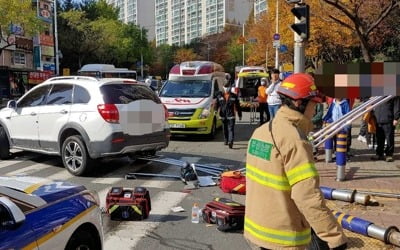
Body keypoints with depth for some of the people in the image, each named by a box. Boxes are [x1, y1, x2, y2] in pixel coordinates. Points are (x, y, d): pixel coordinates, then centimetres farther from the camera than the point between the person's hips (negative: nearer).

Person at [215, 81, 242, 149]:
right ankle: (226, 141, 29)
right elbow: (217, 104, 5)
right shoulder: (220, 95, 8)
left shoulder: (234, 96, 4)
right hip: (223, 115, 3)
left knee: (231, 129, -11)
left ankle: (230, 142, -20)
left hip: (231, 115, -3)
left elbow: (238, 106, 7)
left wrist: (239, 115, 7)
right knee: (225, 129, 13)